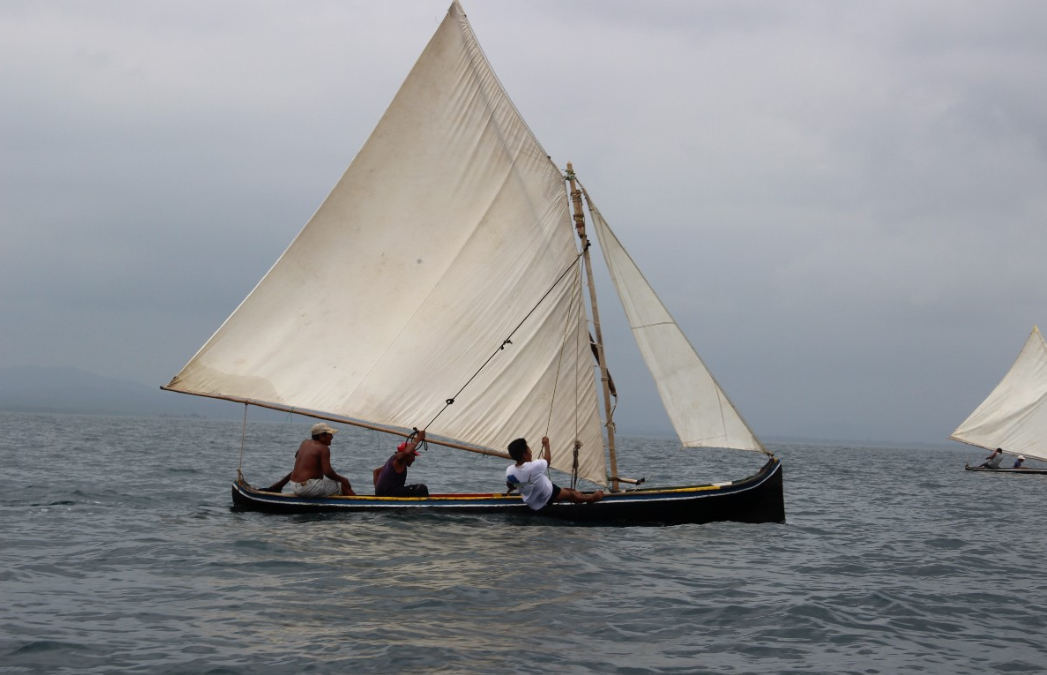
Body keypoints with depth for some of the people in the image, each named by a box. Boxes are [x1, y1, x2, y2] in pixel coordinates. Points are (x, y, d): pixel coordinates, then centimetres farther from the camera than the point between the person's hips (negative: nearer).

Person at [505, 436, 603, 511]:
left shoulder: (509, 471, -21)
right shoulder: (534, 466, -35)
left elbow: (510, 485, 2)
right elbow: (548, 460, -11)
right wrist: (546, 444, 3)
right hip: (547, 498, -6)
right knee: (571, 494, 20)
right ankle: (592, 498, 43)